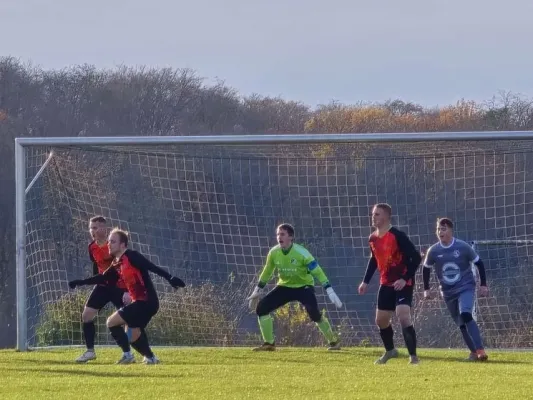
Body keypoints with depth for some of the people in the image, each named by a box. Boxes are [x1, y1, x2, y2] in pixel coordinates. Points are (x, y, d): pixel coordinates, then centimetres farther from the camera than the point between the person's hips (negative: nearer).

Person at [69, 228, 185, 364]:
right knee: (134, 337, 16)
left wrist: (170, 278, -32)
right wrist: (79, 282, 25)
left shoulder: (131, 256, -12)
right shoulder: (117, 264, 14)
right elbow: (102, 278, 26)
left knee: (112, 322, -8)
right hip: (139, 301, 9)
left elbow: (153, 267, -21)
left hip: (146, 301, -9)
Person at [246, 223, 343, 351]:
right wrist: (257, 291, 13)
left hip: (303, 286, -5)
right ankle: (269, 344, 1)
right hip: (284, 286, 5)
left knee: (314, 312, -28)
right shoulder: (274, 253, -11)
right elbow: (267, 272, 8)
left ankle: (333, 341, -8)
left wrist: (329, 291, -32)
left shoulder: (301, 253, -25)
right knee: (261, 307, -11)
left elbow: (317, 271, -25)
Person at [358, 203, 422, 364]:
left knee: (403, 316, -22)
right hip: (386, 284, 8)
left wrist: (405, 279, -24)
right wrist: (366, 281, 16)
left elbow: (416, 257, -19)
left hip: (402, 284, -8)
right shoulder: (373, 239, 3)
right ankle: (390, 350, 37)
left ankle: (413, 356, -16)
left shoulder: (397, 236, -20)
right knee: (381, 320, 14)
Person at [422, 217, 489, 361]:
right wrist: (426, 289, 11)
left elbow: (479, 263, 1)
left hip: (466, 288, -4)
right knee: (461, 324, 5)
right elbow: (426, 269, 13)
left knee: (466, 315, -26)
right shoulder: (433, 251, -5)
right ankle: (474, 352, 18)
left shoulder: (463, 247, -11)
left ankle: (480, 350, -28)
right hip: (448, 292, 4)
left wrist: (483, 285, -1)